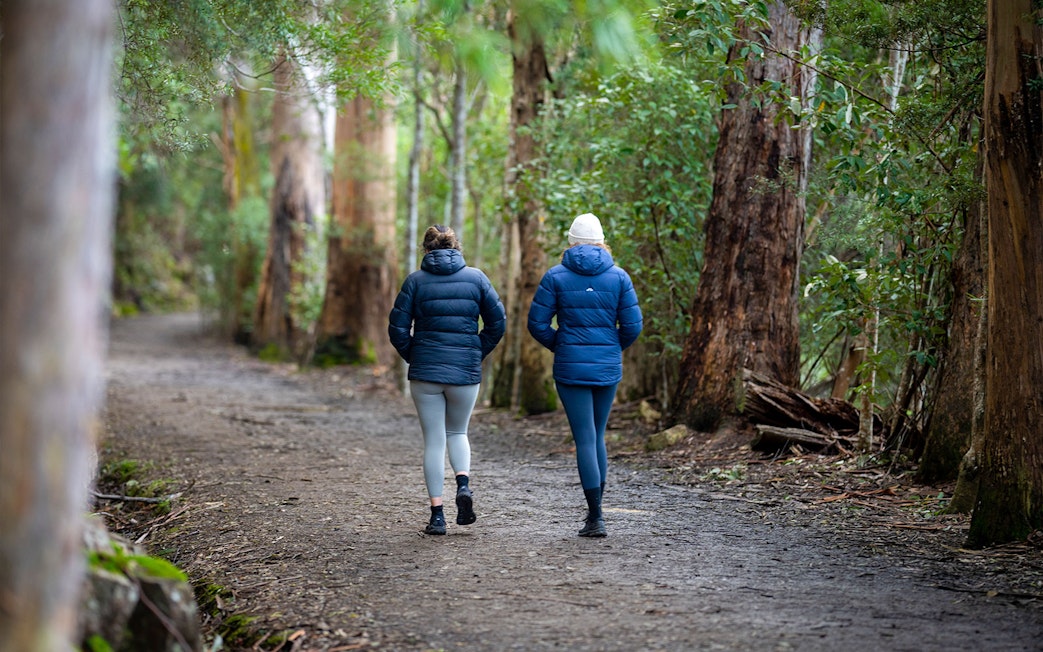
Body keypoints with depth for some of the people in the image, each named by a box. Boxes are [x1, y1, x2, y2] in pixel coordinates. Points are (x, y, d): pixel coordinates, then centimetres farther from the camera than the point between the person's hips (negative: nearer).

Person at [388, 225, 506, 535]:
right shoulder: (476, 277, 1)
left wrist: (414, 358, 11)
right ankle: (463, 484, -6)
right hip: (466, 371, 1)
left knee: (434, 441, 6)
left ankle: (437, 515, 3)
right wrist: (477, 354, 12)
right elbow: (497, 322, 1)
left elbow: (398, 329, -4)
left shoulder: (416, 281, -2)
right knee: (457, 432, 21)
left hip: (425, 371, -1)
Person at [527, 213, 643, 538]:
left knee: (585, 439, -3)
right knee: (598, 435, 18)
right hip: (609, 367, 2)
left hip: (570, 366, -2)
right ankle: (595, 509, 22)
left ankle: (596, 518, -7)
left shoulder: (556, 276, -3)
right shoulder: (619, 276, 1)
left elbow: (537, 323, -4)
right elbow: (632, 325, -1)